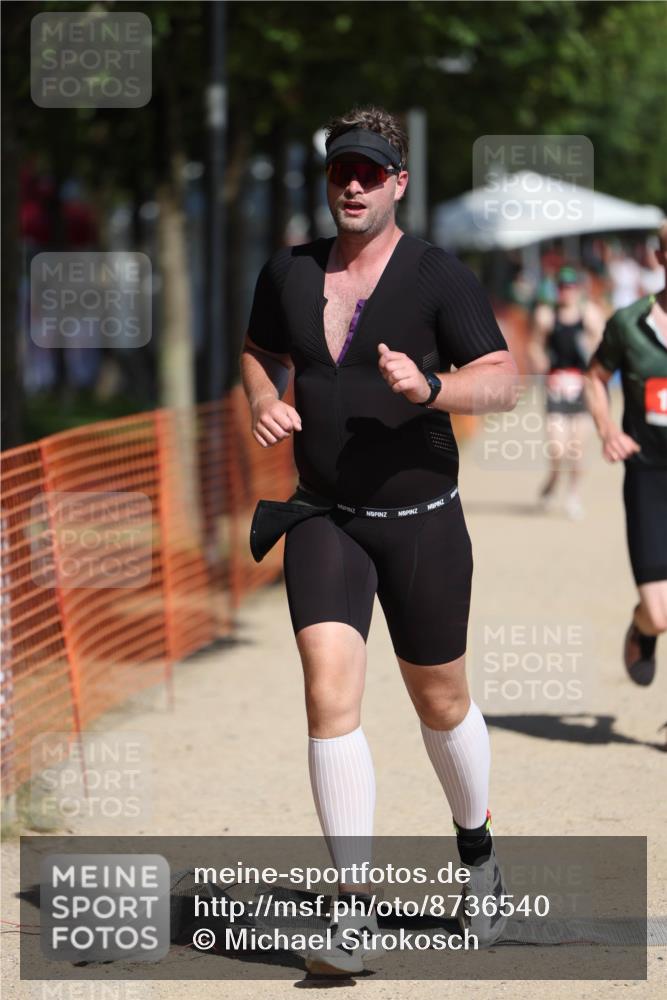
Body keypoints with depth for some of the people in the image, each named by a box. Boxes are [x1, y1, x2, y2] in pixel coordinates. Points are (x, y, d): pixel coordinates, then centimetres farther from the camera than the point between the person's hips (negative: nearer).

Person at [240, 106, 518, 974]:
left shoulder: (439, 278, -8)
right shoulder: (288, 273, 4)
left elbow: (502, 382, -13)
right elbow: (260, 352, 22)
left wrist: (429, 388, -32)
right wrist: (264, 402, -1)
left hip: (422, 520, -2)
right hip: (324, 520, 2)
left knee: (441, 704, 12)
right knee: (331, 696, -15)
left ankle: (478, 852, 40)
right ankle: (352, 909, -15)